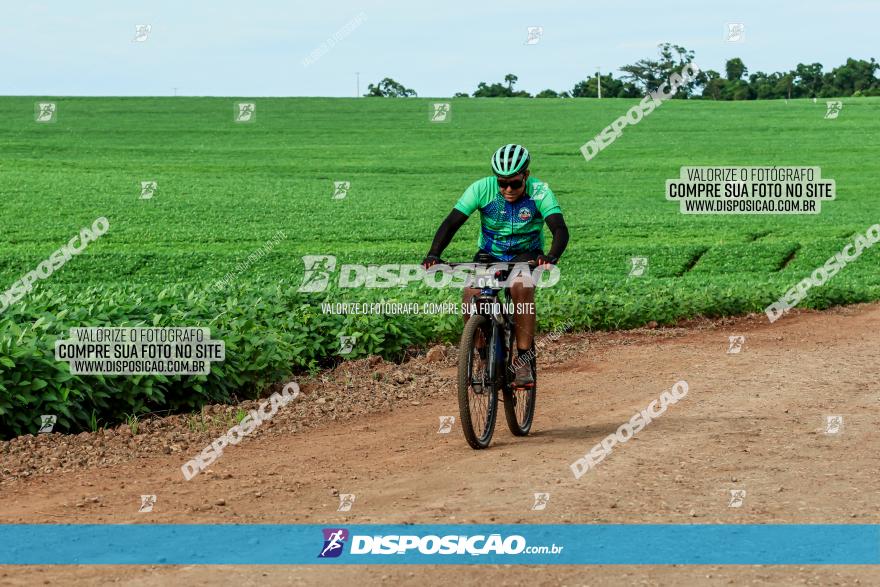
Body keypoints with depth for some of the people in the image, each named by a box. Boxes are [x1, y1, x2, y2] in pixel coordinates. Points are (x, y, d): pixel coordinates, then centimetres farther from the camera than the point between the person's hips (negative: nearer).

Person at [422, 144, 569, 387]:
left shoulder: (539, 192, -20)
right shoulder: (482, 188, -18)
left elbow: (560, 230, -31)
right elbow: (451, 223, -22)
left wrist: (552, 256, -52)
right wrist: (433, 254, -39)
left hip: (526, 255, -2)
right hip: (489, 255, 2)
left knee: (521, 286, -35)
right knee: (471, 294, -27)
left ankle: (523, 360, -26)